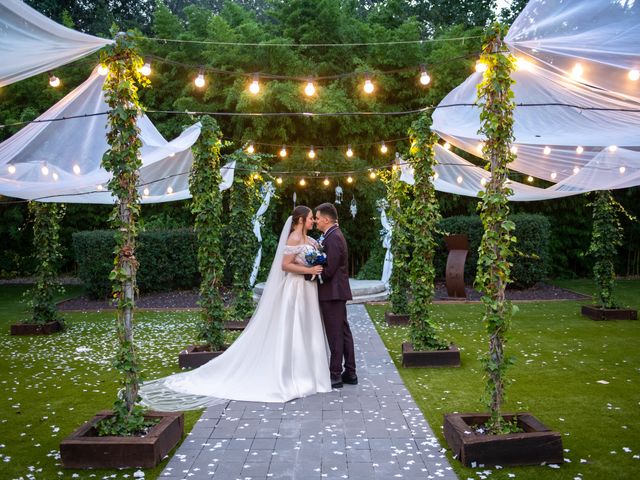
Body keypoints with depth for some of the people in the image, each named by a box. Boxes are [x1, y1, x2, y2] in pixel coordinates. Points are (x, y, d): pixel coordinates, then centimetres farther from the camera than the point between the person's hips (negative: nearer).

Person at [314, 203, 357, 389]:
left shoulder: (333, 238, -18)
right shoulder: (334, 235, 14)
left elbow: (329, 269, -22)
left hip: (332, 291, -10)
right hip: (337, 291, 10)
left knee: (335, 334, -3)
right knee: (343, 331, 13)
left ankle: (335, 375, 4)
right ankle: (350, 372, 21)